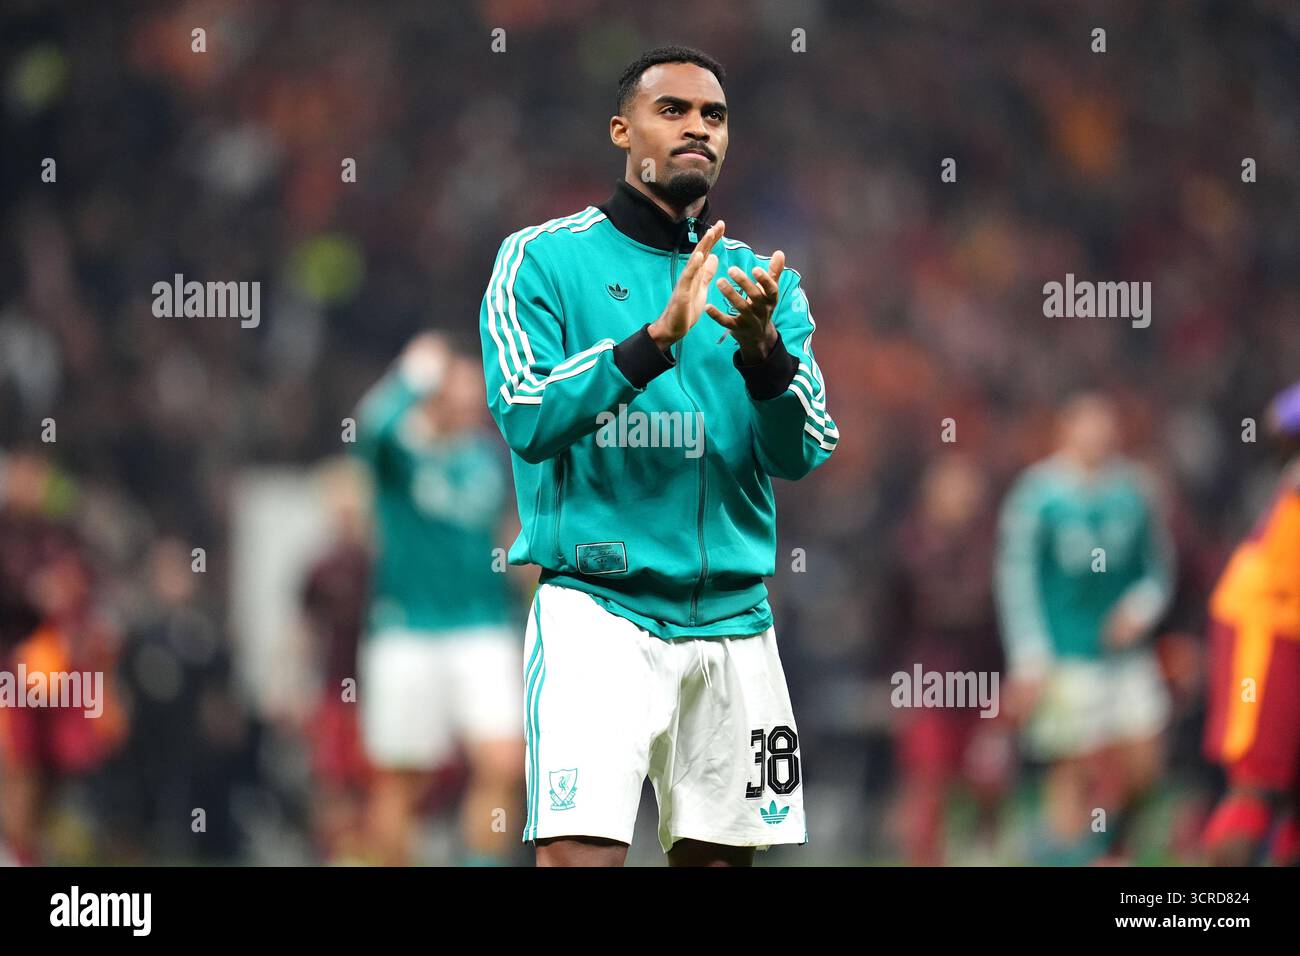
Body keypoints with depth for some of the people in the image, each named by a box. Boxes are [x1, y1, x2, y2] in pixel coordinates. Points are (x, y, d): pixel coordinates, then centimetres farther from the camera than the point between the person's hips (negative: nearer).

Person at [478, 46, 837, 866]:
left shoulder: (763, 283, 12)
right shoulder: (543, 259, 1)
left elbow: (803, 453, 1)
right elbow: (526, 419, -12)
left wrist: (761, 349, -18)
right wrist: (657, 338, -23)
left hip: (732, 618, 5)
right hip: (595, 606, -5)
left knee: (718, 856, 6)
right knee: (581, 851, -19)